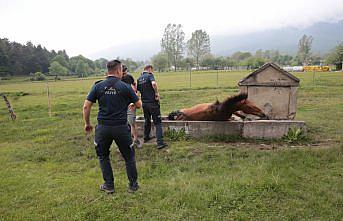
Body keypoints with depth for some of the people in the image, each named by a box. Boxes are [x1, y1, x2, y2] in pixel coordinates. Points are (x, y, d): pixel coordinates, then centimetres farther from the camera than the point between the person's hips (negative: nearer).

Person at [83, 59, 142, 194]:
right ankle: (133, 185, 23)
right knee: (129, 156, 15)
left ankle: (109, 185, 25)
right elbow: (139, 105, 2)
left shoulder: (98, 86, 1)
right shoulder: (125, 87, -5)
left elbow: (86, 106, -1)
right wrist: (132, 104, 25)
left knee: (103, 156, 21)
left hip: (103, 127, 2)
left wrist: (87, 123, 12)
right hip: (121, 127, -2)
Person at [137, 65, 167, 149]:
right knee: (157, 122, -2)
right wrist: (157, 93, -17)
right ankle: (160, 142, -7)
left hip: (144, 103, 7)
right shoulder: (149, 75, -9)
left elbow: (137, 90, 14)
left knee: (147, 120, 25)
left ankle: (146, 137, 39)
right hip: (152, 102, -7)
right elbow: (153, 83, -29)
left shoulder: (139, 78, 11)